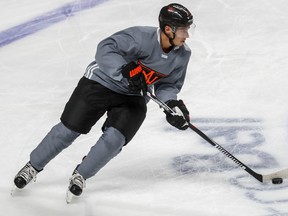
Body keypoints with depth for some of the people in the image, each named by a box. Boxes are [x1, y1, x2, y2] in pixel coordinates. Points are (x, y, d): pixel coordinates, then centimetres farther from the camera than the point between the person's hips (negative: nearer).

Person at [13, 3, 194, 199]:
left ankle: (80, 175, 7)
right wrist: (126, 71, -43)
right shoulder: (142, 37, -29)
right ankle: (34, 166, 20)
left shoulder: (182, 54, -10)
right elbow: (105, 49, -32)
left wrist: (172, 104, -16)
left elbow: (169, 85, 2)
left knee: (114, 138, -16)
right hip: (101, 81, -4)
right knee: (68, 130, -1)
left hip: (133, 97, 4)